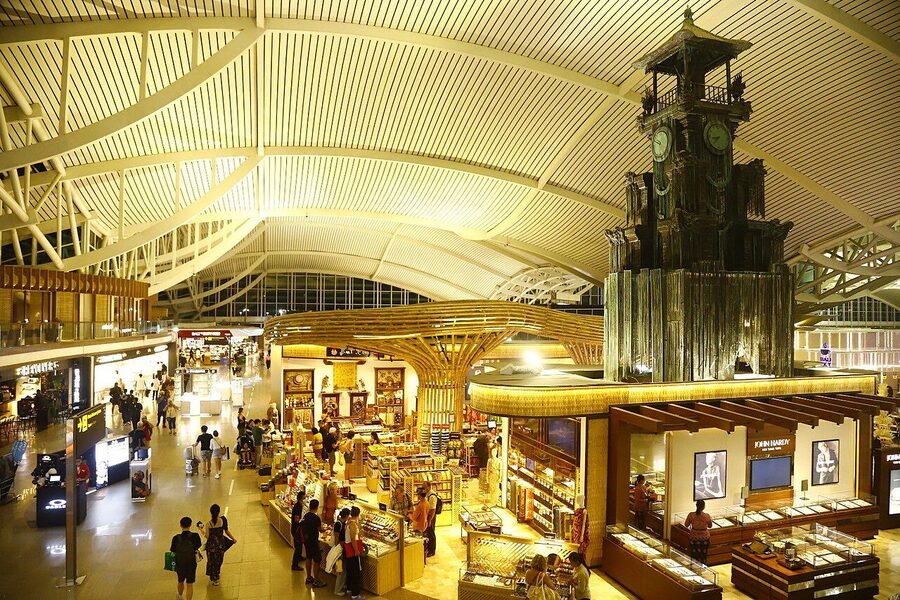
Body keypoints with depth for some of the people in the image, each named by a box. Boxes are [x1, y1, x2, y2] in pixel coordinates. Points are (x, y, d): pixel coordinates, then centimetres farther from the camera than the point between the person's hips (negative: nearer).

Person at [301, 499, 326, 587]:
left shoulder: (305, 516, 2)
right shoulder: (316, 518, -21)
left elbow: (304, 528, 11)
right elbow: (321, 530, -13)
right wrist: (326, 528, 7)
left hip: (306, 540, 8)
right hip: (313, 541, -8)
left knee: (309, 558, 18)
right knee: (316, 560, 0)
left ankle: (309, 577, 29)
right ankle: (316, 581, 3)